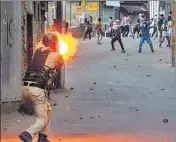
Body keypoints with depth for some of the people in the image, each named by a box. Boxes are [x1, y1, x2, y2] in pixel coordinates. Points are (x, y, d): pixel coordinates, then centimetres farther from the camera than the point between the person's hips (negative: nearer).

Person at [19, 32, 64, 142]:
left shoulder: (38, 51, 14)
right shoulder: (55, 55, 0)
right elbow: (60, 65, 21)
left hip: (25, 88, 7)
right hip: (37, 90, -7)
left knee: (47, 109, 26)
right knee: (42, 119, 2)